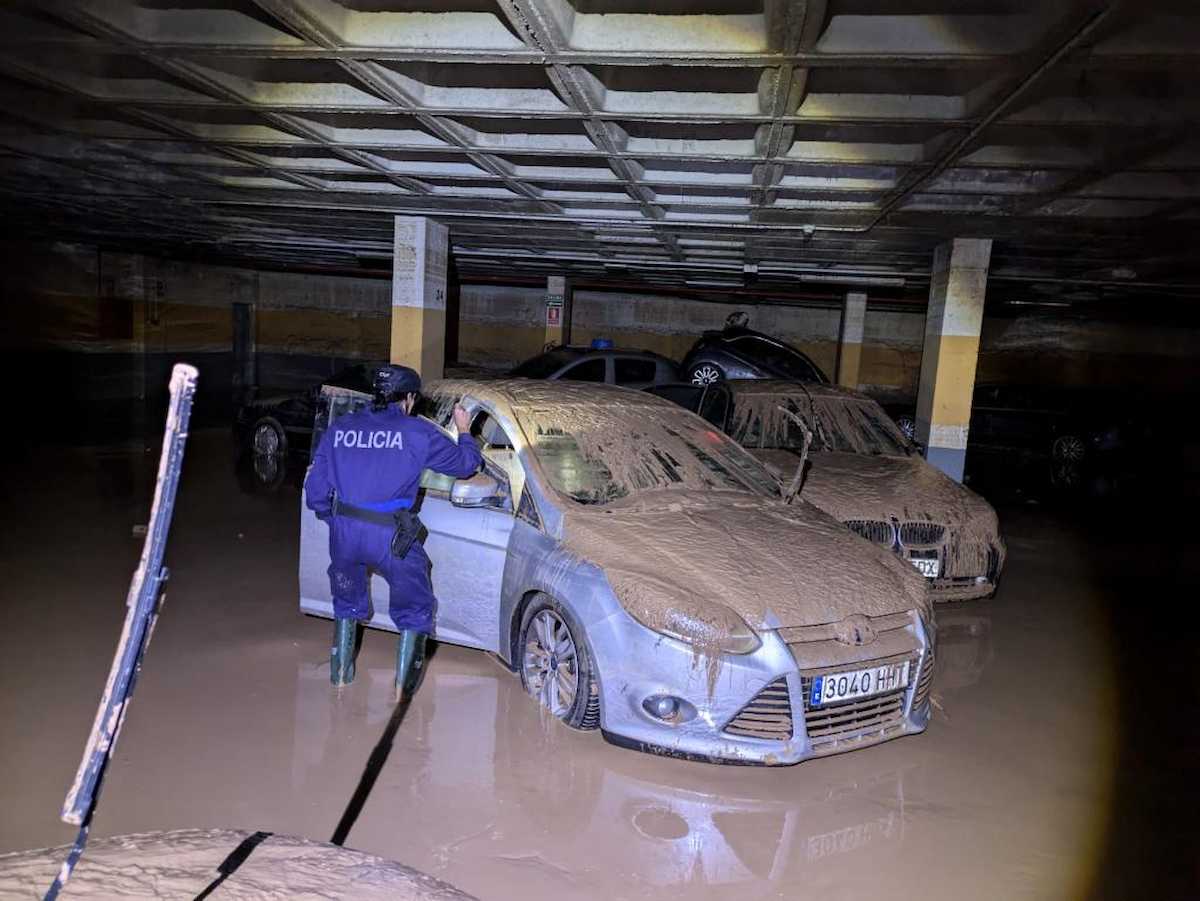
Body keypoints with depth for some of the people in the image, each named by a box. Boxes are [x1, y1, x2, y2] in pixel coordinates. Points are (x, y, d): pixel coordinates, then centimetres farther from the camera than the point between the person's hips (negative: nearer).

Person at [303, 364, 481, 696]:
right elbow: (465, 463, 11)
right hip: (391, 538, -4)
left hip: (344, 532, 4)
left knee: (346, 604, 29)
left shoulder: (338, 429, 10)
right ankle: (404, 687, 19)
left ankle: (340, 675, 39)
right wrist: (464, 432, 29)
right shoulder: (418, 432, -1)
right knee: (414, 613, 17)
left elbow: (315, 493, 9)